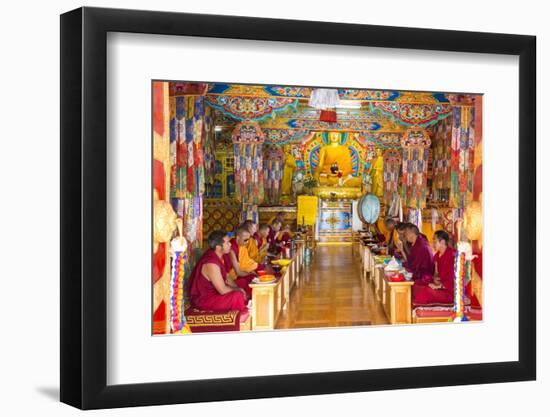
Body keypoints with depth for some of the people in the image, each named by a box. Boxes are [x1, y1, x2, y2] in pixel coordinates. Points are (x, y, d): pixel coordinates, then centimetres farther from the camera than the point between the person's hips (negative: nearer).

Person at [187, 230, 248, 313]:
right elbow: (223, 290, -24)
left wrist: (237, 288, 2)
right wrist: (238, 290, -8)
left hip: (211, 291, 10)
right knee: (238, 296, -21)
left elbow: (225, 278, 15)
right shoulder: (211, 264, -28)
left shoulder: (216, 256, 1)